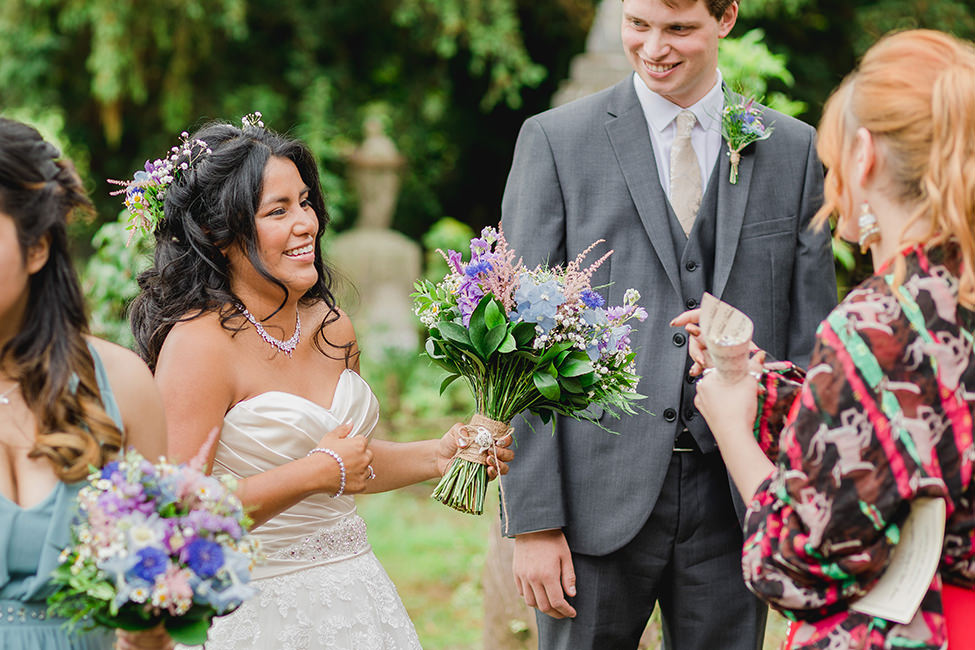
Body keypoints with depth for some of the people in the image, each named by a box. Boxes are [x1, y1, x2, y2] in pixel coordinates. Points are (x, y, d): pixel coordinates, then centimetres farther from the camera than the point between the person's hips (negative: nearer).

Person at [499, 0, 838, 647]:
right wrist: (534, 520, -9)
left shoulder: (795, 150, 6)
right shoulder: (555, 140, 0)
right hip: (602, 495, -1)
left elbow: (811, 340, 8)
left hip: (734, 501, 2)